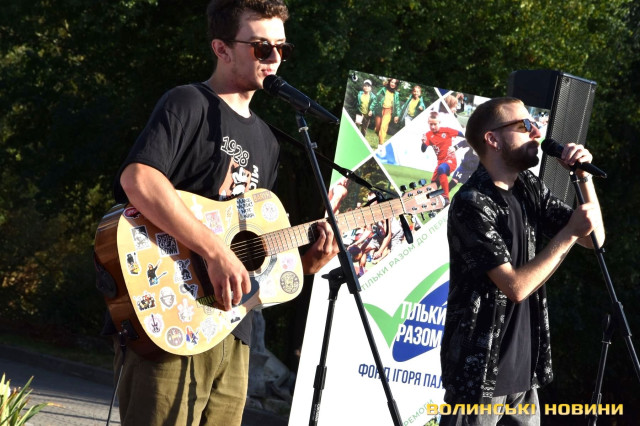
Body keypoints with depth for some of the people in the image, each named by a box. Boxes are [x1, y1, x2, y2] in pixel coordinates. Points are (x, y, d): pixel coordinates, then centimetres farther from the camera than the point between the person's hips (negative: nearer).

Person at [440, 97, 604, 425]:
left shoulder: (530, 189, 8)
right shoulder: (472, 204, -16)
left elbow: (595, 239, 10)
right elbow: (516, 286, -20)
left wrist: (584, 177, -3)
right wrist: (570, 233, -15)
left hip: (525, 370, 7)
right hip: (479, 372, -7)